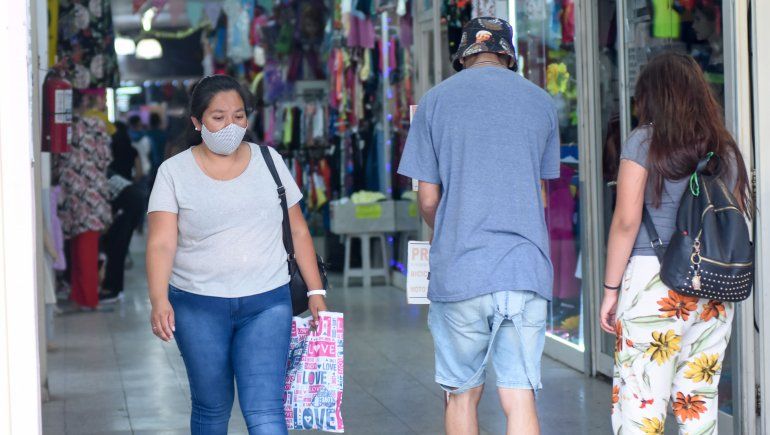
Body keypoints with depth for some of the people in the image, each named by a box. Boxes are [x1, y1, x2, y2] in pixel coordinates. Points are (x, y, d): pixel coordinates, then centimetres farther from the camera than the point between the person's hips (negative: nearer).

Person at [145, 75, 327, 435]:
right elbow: (161, 243, -10)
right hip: (198, 307, 0)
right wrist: (159, 301, -25)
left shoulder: (269, 161, 6)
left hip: (266, 304, 1)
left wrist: (316, 291, 6)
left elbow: (298, 231, 11)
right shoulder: (174, 172, -1)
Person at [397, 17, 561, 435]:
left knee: (462, 395, 11)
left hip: (458, 273, -1)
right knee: (520, 397, 1)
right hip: (527, 271, 2)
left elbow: (428, 199, 4)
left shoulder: (436, 100, 2)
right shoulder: (541, 102, 9)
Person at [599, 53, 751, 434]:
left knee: (638, 402, -3)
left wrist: (611, 288, -2)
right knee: (699, 398, 10)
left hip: (653, 278, -5)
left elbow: (626, 221, -7)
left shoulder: (644, 142, -2)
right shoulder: (725, 150, 12)